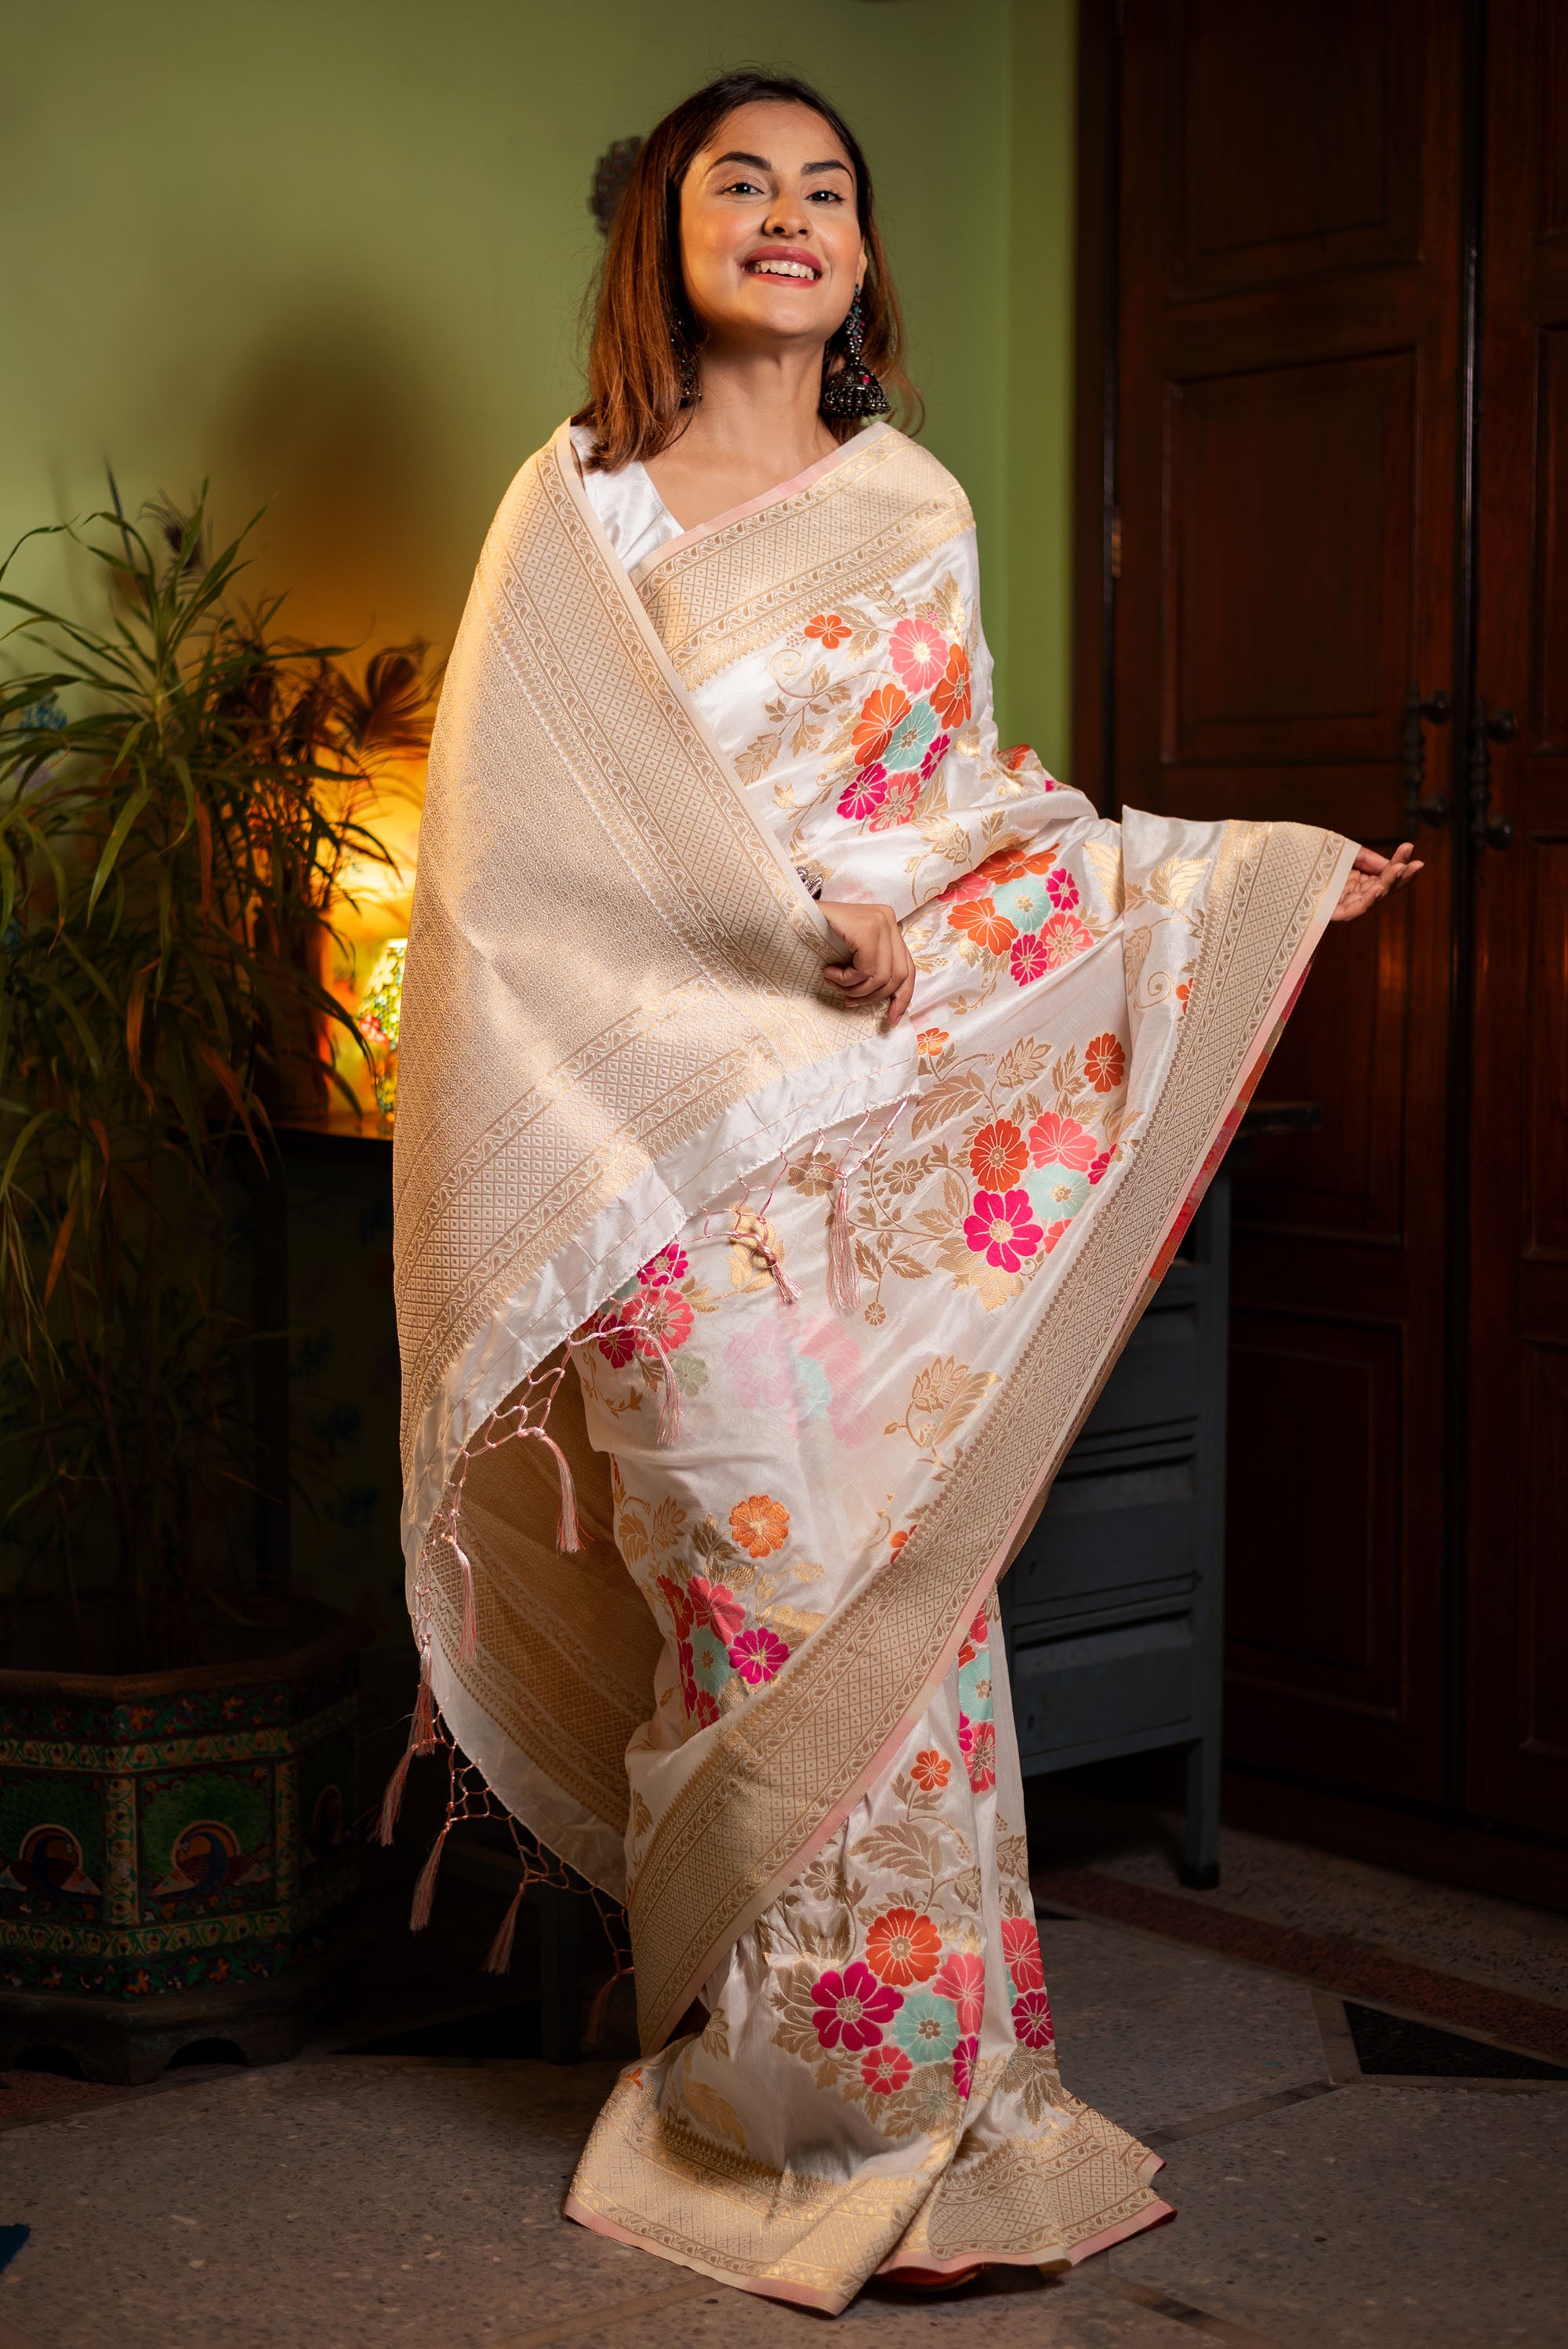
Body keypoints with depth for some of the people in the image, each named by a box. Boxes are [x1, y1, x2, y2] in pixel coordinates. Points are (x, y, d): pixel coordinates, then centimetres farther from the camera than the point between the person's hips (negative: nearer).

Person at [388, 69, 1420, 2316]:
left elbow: (976, 808, 17)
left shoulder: (918, 509, 14)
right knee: (767, 1581, -4)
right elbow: (540, 825, -4)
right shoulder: (581, 502, 3)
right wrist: (802, 915, -14)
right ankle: (806, 2091, 9)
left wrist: (1253, 869, 13)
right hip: (686, 1130, -3)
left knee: (908, 1573, 3)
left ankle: (934, 2092, 14)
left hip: (904, 1115, 3)